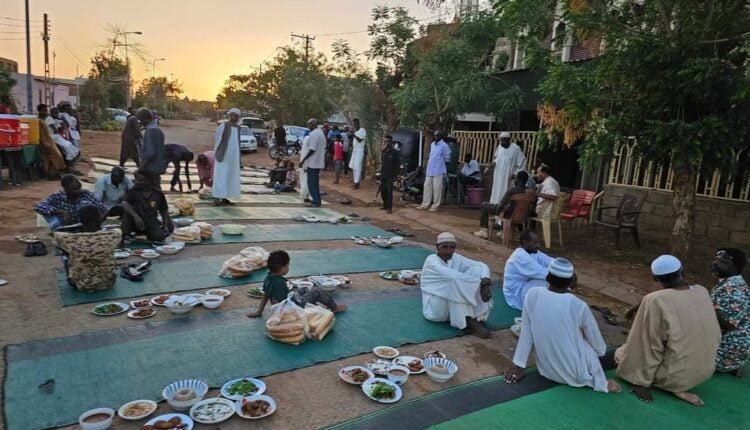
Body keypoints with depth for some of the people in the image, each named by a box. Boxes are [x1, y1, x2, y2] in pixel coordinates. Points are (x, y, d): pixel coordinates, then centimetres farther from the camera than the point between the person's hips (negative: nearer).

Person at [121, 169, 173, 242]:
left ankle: (148, 233, 10)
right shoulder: (134, 191, -9)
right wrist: (136, 217, -42)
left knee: (159, 236, -27)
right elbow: (124, 204, -26)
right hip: (136, 222, -1)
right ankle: (125, 236, -20)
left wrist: (165, 226, -7)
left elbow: (164, 211, 6)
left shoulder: (158, 193, -5)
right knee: (127, 210, -30)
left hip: (151, 222, 1)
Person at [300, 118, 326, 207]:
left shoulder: (313, 134, -16)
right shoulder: (321, 133, 14)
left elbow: (312, 149, -22)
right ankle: (317, 200, 20)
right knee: (315, 182, 16)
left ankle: (315, 202, -4)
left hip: (312, 162, -10)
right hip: (318, 162, 10)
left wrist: (303, 160, -18)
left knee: (311, 182, -4)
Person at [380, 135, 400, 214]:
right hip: (383, 174, 6)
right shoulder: (383, 151, 11)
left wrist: (395, 174, -12)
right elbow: (382, 162, 12)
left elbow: (398, 164, -9)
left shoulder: (395, 152, -8)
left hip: (390, 175, -6)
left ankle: (389, 208, -3)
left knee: (389, 192, -7)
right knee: (383, 191, 11)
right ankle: (385, 205, 26)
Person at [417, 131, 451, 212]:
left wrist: (440, 162, 2)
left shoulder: (444, 146, -9)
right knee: (427, 186, 10)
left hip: (438, 171, -7)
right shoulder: (432, 144, 14)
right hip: (429, 169, 8)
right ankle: (425, 204, 18)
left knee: (436, 188, -3)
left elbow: (447, 158, -6)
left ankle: (436, 206, 4)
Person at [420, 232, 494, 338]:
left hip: (454, 306, 6)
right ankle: (469, 323, -23)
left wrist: (485, 283, -25)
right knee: (457, 282, -31)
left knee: (476, 270, -10)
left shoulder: (455, 258, 1)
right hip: (435, 308, -6)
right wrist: (481, 281, -32)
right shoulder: (432, 260, -18)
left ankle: (475, 317, -18)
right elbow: (452, 275, -34)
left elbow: (482, 265, -4)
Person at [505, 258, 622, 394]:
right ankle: (598, 381, 11)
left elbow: (526, 334, -6)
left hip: (546, 370, 4)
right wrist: (602, 351, 21)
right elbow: (596, 342, -2)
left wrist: (518, 366, 4)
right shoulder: (579, 306, -20)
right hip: (574, 374, -3)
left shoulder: (532, 295, -15)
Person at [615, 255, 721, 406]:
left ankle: (674, 389, 0)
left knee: (621, 353, 15)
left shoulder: (656, 301, -21)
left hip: (676, 374, -7)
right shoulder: (702, 292, -4)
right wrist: (642, 308, 14)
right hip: (706, 370, 7)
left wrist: (641, 382, -10)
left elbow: (651, 346, -18)